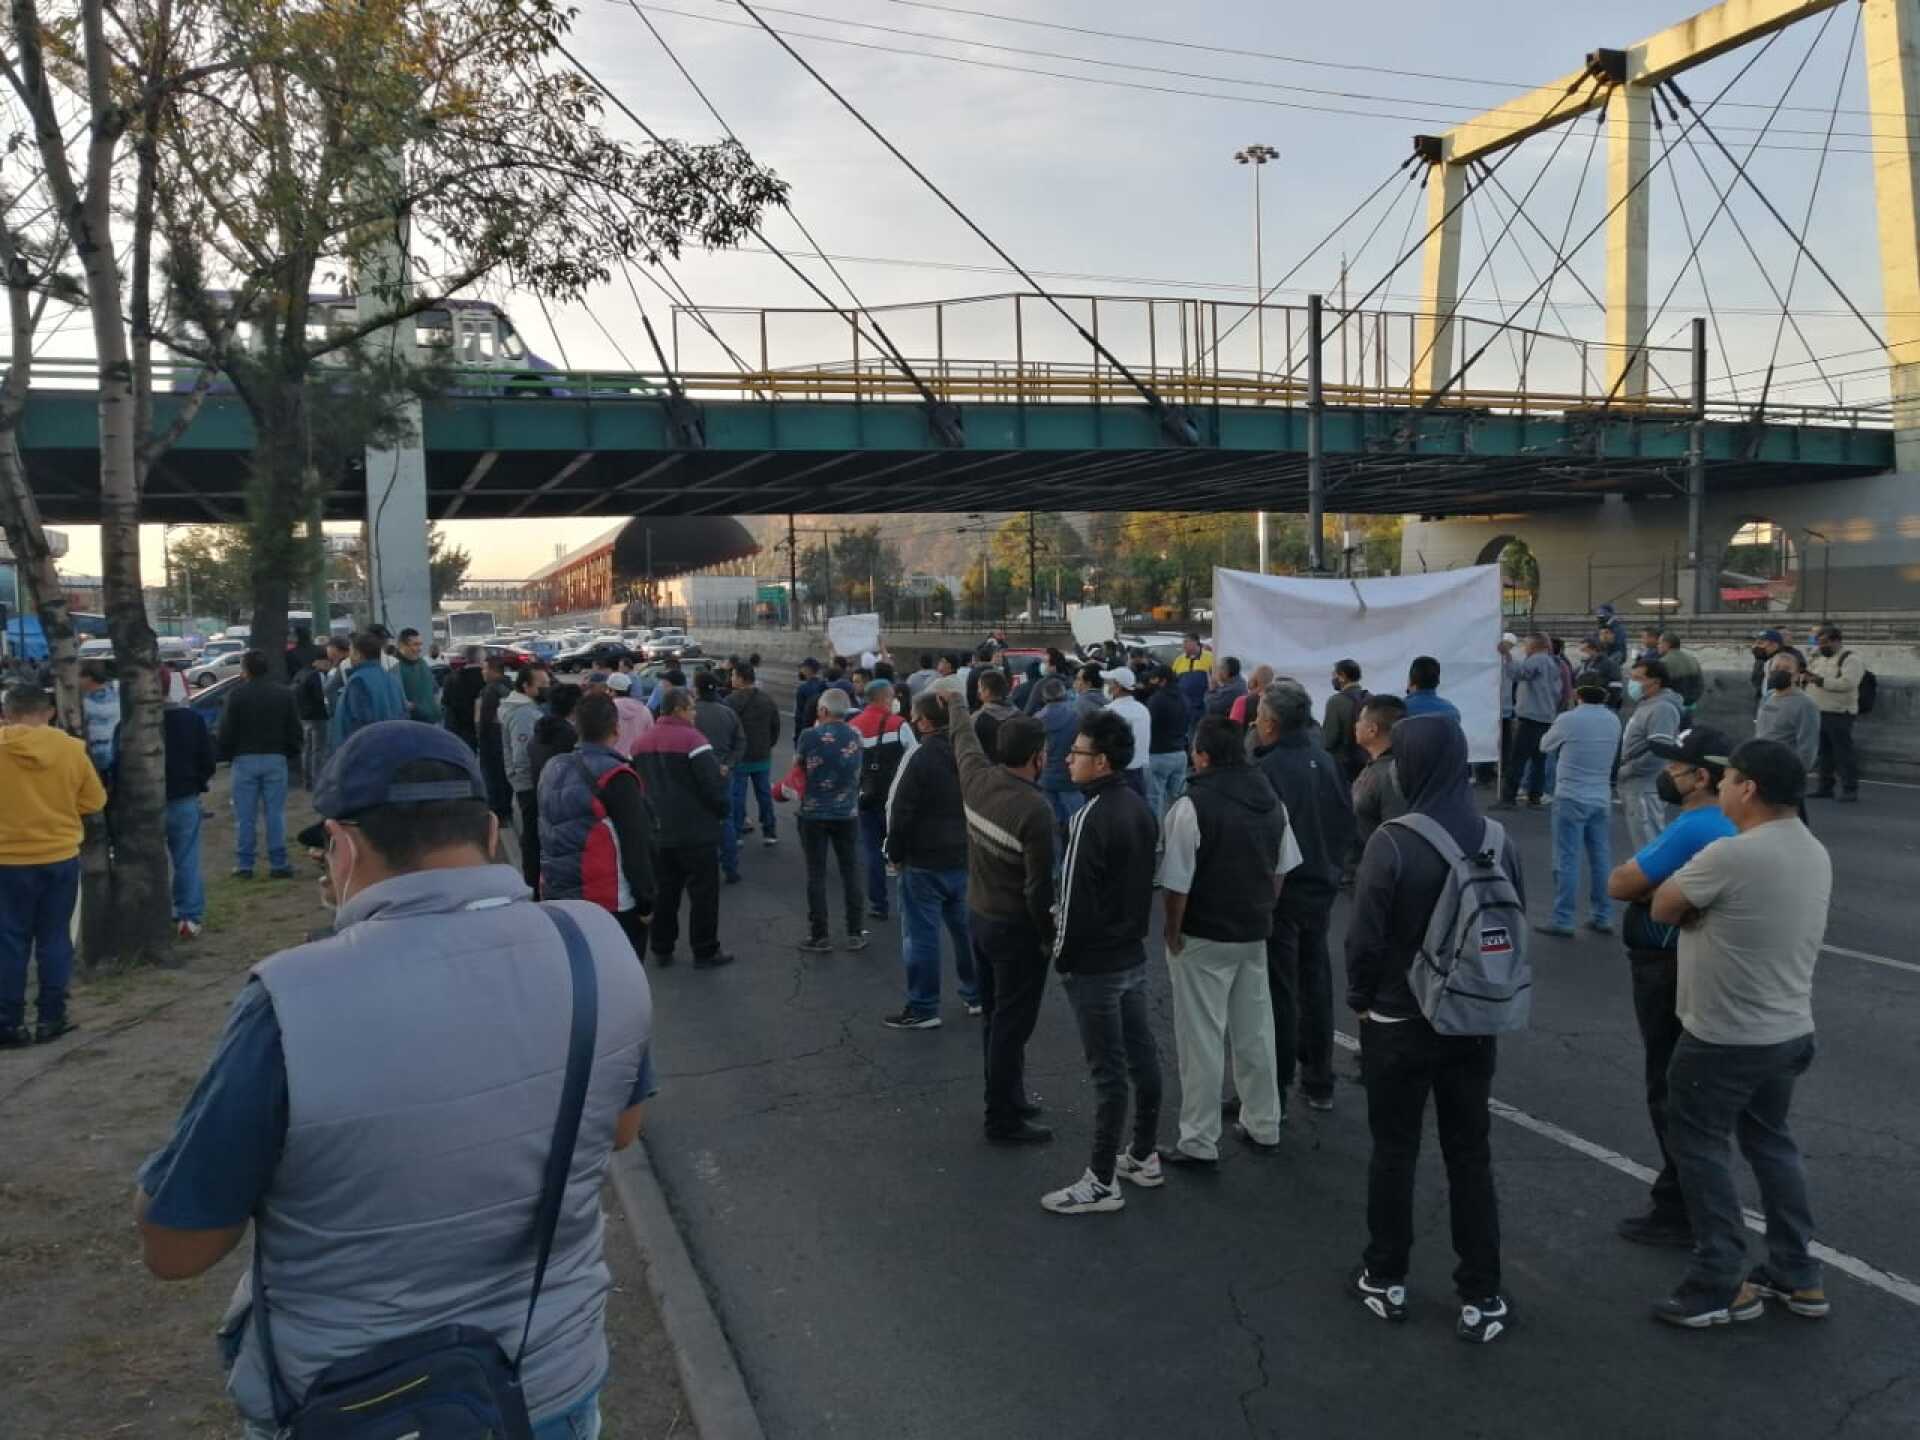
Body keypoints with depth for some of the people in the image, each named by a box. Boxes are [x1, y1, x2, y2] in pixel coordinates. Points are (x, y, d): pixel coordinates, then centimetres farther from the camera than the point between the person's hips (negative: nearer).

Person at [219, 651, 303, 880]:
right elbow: (294, 730, 5)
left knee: (245, 816, 5)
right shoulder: (284, 693, 3)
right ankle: (278, 863, 4)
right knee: (275, 813, 4)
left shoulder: (237, 694, -7)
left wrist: (227, 756, 8)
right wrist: (293, 754, 15)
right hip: (276, 759, 2)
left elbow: (226, 731, -5)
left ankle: (244, 865, 8)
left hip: (245, 760, -2)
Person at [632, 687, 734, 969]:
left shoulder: (643, 742, 8)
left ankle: (661, 950, 22)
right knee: (703, 892, 3)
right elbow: (713, 784, -18)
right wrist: (723, 810, -1)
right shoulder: (692, 739, -16)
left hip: (658, 832, 7)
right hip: (696, 831, -7)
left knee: (665, 892, 16)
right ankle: (705, 952, 7)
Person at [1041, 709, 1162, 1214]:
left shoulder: (1091, 817, -22)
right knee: (1142, 1057, 16)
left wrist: (1062, 956, -8)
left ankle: (1103, 1181, 10)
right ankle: (1144, 1155, 31)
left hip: (1096, 964, -8)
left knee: (1109, 1070, -1)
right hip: (1133, 954, 9)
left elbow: (1075, 896, -21)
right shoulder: (1139, 807, 4)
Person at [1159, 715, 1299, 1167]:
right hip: (1255, 935, 7)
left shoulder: (1191, 807, -19)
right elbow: (1282, 869, 12)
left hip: (1204, 940, -7)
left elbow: (1176, 885, -20)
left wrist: (1172, 936, -7)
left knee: (1202, 1039, 2)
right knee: (1256, 1032, 18)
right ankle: (1263, 1126, 30)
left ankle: (1199, 1142, 10)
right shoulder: (1271, 801, 4)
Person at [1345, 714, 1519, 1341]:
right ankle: (1482, 1297, 20)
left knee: (1394, 1152, 12)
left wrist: (1359, 1001, 0)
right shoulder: (1498, 840, -4)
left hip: (1399, 1024, -4)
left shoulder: (1393, 842, -21)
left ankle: (1387, 1279, 27)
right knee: (1471, 1156, 14)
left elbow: (1365, 937, -17)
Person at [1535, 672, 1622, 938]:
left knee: (1567, 860, -2)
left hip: (1571, 798, -5)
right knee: (1601, 858, 12)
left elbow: (1545, 746, 3)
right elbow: (1614, 753, 16)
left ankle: (1562, 920, 0)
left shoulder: (1567, 720, -12)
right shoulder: (1613, 721, 4)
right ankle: (1603, 917, 19)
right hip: (1602, 798, 5)